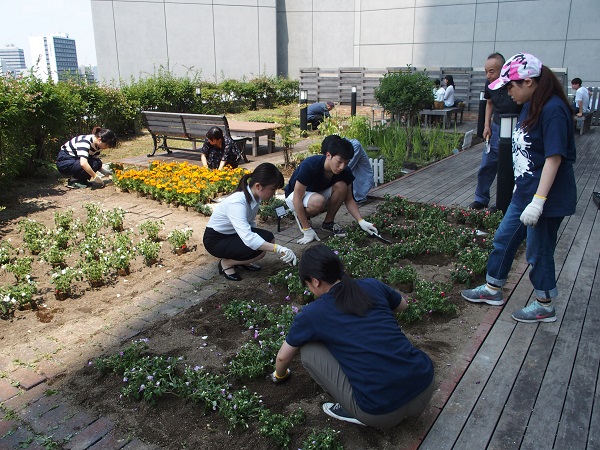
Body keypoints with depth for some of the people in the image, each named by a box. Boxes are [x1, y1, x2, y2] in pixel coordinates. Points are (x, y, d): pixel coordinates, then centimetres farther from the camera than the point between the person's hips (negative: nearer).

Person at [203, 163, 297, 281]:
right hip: (216, 240, -8)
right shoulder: (237, 202, -35)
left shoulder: (255, 197, -10)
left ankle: (242, 261, 9)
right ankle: (226, 263, -3)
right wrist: (278, 249, -49)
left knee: (268, 238, -11)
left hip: (233, 233, 8)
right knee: (259, 250, -24)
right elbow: (248, 238, -45)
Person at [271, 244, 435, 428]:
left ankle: (355, 411, 12)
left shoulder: (311, 314, -1)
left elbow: (283, 357, 18)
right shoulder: (372, 285, 7)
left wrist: (279, 375, 40)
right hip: (426, 391, 5)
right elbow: (403, 305, 31)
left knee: (308, 350, 9)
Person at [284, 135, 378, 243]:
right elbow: (297, 199, -31)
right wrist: (307, 230, -29)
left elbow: (348, 199, -8)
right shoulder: (309, 166, -34)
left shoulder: (345, 172, -19)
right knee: (318, 201, -38)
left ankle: (328, 222, -5)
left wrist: (361, 221, -23)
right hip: (294, 195, -5)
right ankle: (300, 216, -5)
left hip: (319, 193, 5)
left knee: (341, 186, -24)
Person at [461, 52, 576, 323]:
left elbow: (554, 157, -25)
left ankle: (545, 306, 25)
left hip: (548, 198, -9)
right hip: (525, 192, 9)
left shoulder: (553, 110, -21)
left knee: (539, 252, 5)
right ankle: (492, 290, 35)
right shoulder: (530, 107, 7)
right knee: (504, 239, 17)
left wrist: (538, 202, -29)